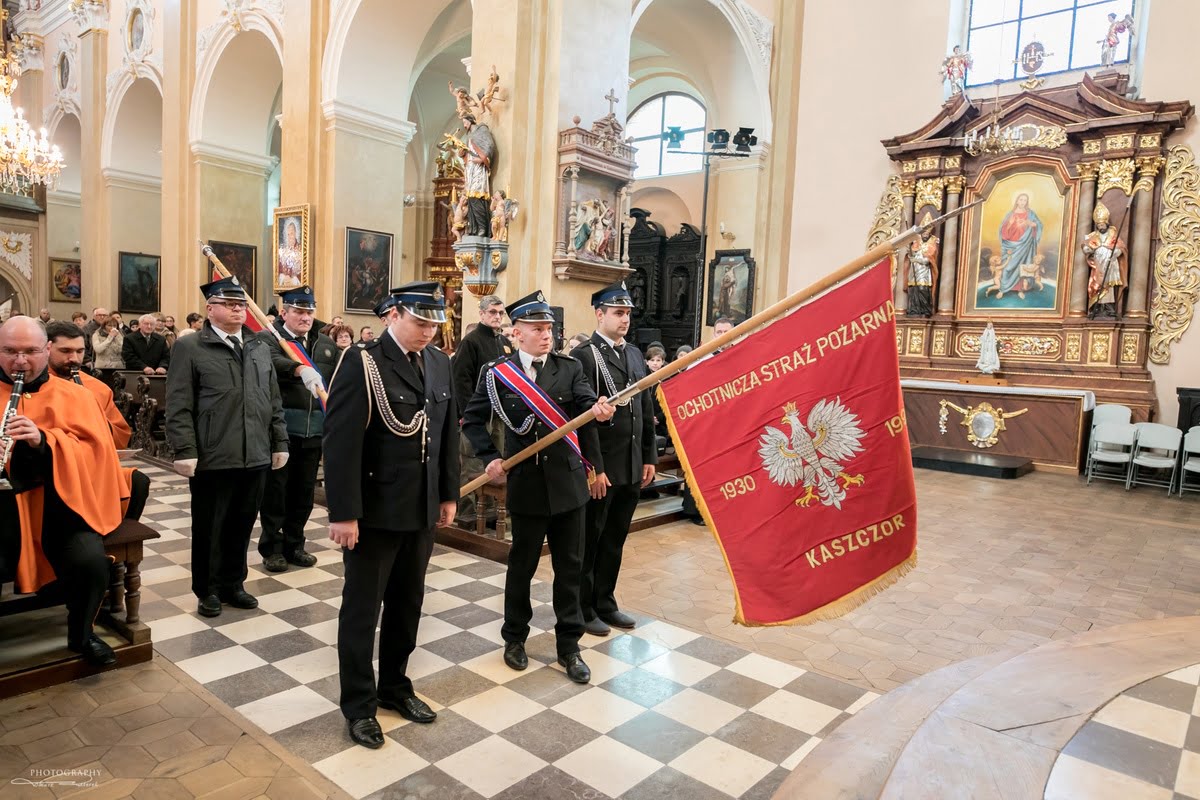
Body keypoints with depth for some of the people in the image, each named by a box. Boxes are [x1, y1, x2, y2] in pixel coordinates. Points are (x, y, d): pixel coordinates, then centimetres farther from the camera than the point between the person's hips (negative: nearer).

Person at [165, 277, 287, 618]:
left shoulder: (260, 348, 13)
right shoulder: (190, 347, -2)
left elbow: (273, 401, 14)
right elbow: (179, 407, -7)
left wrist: (279, 442, 10)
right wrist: (184, 451, -13)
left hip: (255, 456, 4)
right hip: (212, 458, -4)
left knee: (241, 525, 13)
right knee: (208, 528, 9)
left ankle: (231, 584, 29)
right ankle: (207, 590, 25)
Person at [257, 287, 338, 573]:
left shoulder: (327, 345, 13)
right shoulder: (268, 339, -3)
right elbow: (274, 361, -25)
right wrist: (301, 369, -44)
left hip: (314, 430, 5)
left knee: (304, 491, 12)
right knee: (275, 490, 6)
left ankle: (294, 545, 26)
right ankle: (272, 548, 19)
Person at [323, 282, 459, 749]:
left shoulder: (439, 363, 5)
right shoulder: (361, 363, -15)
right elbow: (341, 443, -18)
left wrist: (448, 495, 10)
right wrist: (343, 513, -19)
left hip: (422, 510, 6)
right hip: (374, 512, -6)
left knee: (408, 604, 18)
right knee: (362, 608, 11)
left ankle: (395, 686, 37)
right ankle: (358, 705, 28)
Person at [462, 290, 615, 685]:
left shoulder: (570, 368, 2)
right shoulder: (497, 373, -2)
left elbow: (585, 401, -15)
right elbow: (473, 419, 7)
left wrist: (598, 409, -38)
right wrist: (490, 458, -4)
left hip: (569, 481, 2)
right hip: (527, 484, -1)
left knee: (570, 566, 9)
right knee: (522, 565, 13)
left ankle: (569, 644, 24)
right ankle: (514, 638, 33)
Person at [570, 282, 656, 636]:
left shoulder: (635, 354, 12)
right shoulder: (584, 355, -11)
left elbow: (646, 410, 14)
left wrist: (649, 457, 11)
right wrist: (594, 467, -18)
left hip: (632, 468, 7)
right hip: (601, 468, -7)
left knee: (615, 540, 17)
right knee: (589, 541, 9)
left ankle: (605, 602, 33)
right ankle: (583, 608, 24)